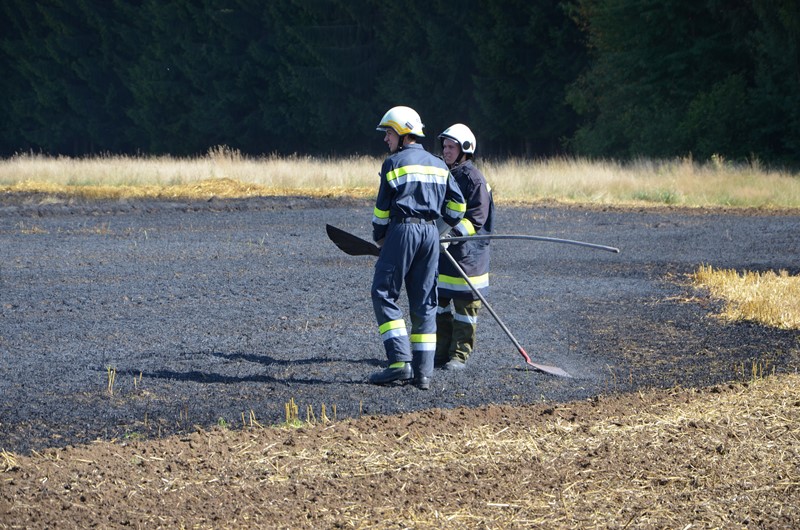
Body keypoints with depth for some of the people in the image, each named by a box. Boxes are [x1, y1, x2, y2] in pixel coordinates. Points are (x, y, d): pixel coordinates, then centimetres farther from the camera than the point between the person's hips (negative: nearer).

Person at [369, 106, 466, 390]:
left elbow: (383, 206, -3)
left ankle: (400, 361, -14)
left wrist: (379, 236, 11)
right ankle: (423, 372, 3)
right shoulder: (438, 164, 15)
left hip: (403, 229, -6)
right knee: (424, 301, 7)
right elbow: (457, 203, 15)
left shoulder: (395, 163, -3)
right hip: (430, 233, 6)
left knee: (384, 294, -1)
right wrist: (449, 227, 31)